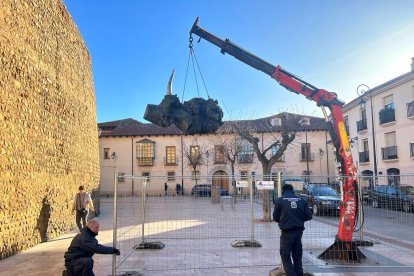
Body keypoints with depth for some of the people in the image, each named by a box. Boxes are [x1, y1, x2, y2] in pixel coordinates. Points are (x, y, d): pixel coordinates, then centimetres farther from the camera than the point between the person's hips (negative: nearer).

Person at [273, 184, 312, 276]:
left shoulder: (280, 200, -5)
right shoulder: (301, 200, 4)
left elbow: (275, 217, -1)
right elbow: (308, 216, 1)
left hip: (287, 232, -4)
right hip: (299, 231, 4)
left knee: (285, 256, 6)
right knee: (297, 256, 16)